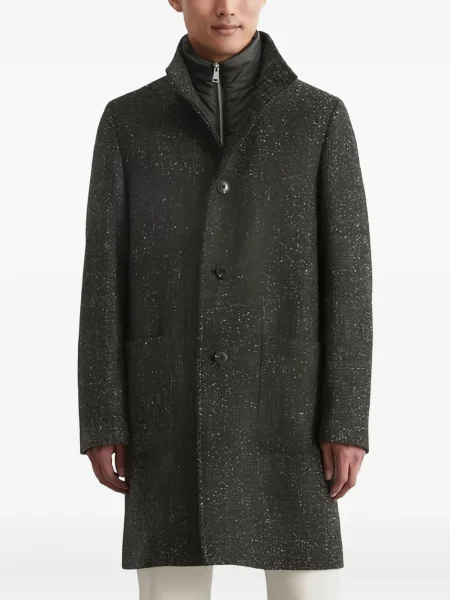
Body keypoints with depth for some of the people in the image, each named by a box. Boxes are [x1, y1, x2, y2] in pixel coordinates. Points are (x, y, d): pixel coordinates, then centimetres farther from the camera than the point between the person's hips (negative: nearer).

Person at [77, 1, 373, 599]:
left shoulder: (321, 117, 4)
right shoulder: (127, 121, 6)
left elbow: (346, 274, 0)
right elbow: (107, 275, 3)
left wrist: (348, 419, -8)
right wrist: (101, 422, -2)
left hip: (283, 401, 0)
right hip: (175, 404, 1)